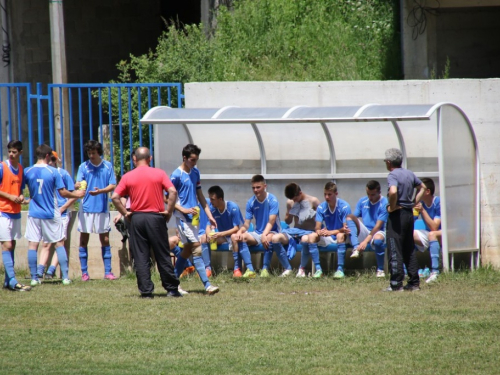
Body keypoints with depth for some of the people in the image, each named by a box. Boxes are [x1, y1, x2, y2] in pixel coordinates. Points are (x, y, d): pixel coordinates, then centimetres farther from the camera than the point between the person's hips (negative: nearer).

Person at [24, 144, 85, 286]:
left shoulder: (28, 172, -1)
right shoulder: (53, 172, -9)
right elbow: (63, 193, -6)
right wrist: (76, 194, 11)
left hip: (34, 214, 2)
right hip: (51, 214, -2)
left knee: (32, 245, 3)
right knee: (59, 243, 7)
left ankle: (34, 278, 0)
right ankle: (65, 277, 3)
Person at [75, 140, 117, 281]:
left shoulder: (108, 166, 4)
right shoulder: (84, 166, 4)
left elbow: (112, 185, 1)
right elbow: (78, 184, -6)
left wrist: (100, 191, -17)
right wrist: (79, 186, -30)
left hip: (102, 207, 0)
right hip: (86, 207, 0)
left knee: (105, 239, 3)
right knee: (84, 239, 0)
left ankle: (108, 272, 6)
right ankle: (84, 272, 4)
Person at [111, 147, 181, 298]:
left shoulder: (128, 177, 2)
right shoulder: (159, 174, 0)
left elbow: (115, 197, -4)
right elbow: (173, 192, -10)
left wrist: (125, 213, 3)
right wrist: (168, 211, -3)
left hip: (136, 218, 0)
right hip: (156, 217, 0)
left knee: (141, 257, 4)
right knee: (162, 255, 6)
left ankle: (146, 290, 0)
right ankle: (171, 289, 9)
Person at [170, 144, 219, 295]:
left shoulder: (195, 172, 11)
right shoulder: (177, 175, -11)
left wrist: (209, 215, 13)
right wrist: (183, 210, -20)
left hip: (194, 217, 8)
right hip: (184, 218, -8)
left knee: (187, 250, 11)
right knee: (196, 249, -13)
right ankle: (207, 285, -18)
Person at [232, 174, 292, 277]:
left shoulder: (272, 200, -10)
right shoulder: (251, 202, 4)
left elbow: (271, 222, -20)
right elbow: (246, 224, 2)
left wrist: (264, 235, -37)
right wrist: (240, 231, -21)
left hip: (272, 232, -5)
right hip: (257, 234, 5)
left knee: (269, 238, -42)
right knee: (235, 237, -17)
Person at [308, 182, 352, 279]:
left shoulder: (344, 206, -13)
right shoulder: (321, 207, -1)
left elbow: (346, 228, -20)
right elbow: (317, 228, -6)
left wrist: (330, 232, -33)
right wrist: (319, 231, -31)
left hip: (342, 237, -4)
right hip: (327, 239, 4)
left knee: (340, 235, -38)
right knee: (312, 236, -22)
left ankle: (340, 269, -41)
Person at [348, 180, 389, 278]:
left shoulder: (384, 204, -9)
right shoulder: (362, 201, 8)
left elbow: (378, 226, -17)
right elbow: (354, 218, 5)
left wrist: (366, 241, -26)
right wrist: (346, 228, -19)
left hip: (378, 232, -5)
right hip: (364, 232, 5)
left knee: (378, 239, -42)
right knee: (350, 217, -19)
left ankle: (380, 269, -22)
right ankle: (356, 248, -34)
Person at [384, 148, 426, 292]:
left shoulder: (393, 175, -13)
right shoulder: (410, 174, 11)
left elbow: (393, 191, -31)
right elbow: (422, 187, 22)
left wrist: (392, 207, -17)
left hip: (397, 214, -8)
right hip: (409, 214, 8)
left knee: (394, 250, -5)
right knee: (409, 249, 14)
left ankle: (396, 284, -7)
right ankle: (414, 282, 14)